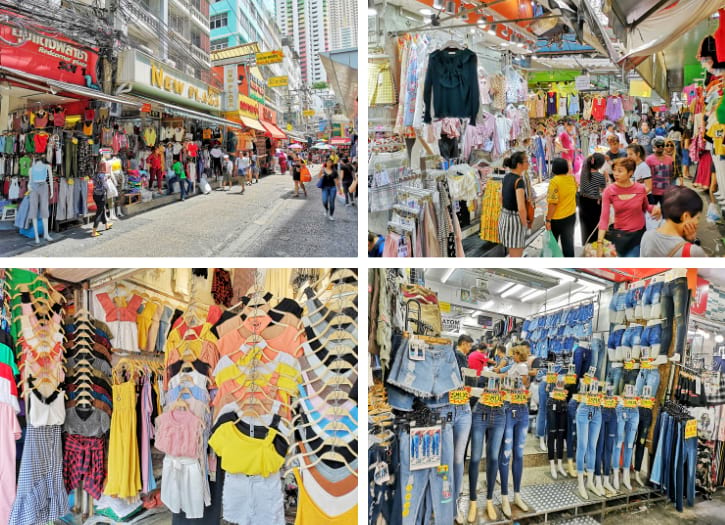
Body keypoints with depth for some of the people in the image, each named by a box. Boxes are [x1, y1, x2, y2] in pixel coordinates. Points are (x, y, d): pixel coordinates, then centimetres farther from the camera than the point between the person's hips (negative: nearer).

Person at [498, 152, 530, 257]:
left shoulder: (506, 177, 3)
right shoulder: (519, 181, -23)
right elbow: (521, 208, -27)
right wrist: (525, 224, -11)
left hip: (504, 216, 9)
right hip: (515, 219, -9)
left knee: (513, 254, 24)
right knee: (516, 256, 4)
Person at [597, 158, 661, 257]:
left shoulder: (641, 189, -10)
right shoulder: (609, 191, -13)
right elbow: (604, 218, -18)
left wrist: (654, 208, -14)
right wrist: (600, 243, -26)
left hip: (639, 234, -1)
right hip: (620, 235, 1)